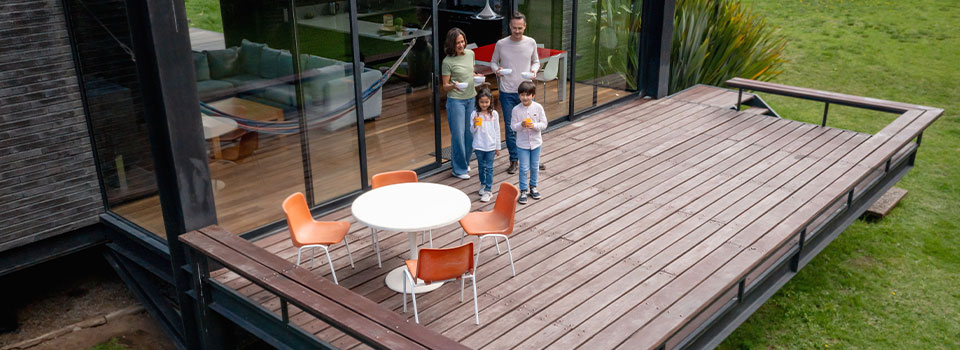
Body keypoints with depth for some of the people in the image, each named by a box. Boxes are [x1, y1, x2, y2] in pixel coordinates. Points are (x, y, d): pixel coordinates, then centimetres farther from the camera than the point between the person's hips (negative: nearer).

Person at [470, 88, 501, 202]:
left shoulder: (494, 114, -2)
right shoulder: (475, 114, -5)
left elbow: (497, 131, 4)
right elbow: (472, 131, -4)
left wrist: (498, 147, 6)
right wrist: (474, 124, -26)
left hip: (491, 146, -1)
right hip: (479, 145, 1)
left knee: (489, 167, -1)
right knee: (481, 166, 14)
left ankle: (488, 190, 3)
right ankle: (483, 185, 35)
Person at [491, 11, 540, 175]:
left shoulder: (531, 43, 0)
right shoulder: (501, 44, -4)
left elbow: (536, 61, 13)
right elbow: (493, 62, 9)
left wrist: (534, 69, -10)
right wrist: (497, 69, -14)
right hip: (507, 92, -1)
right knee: (510, 127, 4)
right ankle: (514, 160, 16)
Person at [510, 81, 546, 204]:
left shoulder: (538, 107, -8)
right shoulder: (516, 109, -10)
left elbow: (544, 124, -6)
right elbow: (513, 126, -7)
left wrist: (534, 125, -23)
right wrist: (521, 125, -26)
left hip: (536, 142, 2)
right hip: (522, 143, -2)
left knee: (535, 167, 14)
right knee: (524, 168, 1)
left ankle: (533, 187, 33)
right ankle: (523, 190, 13)